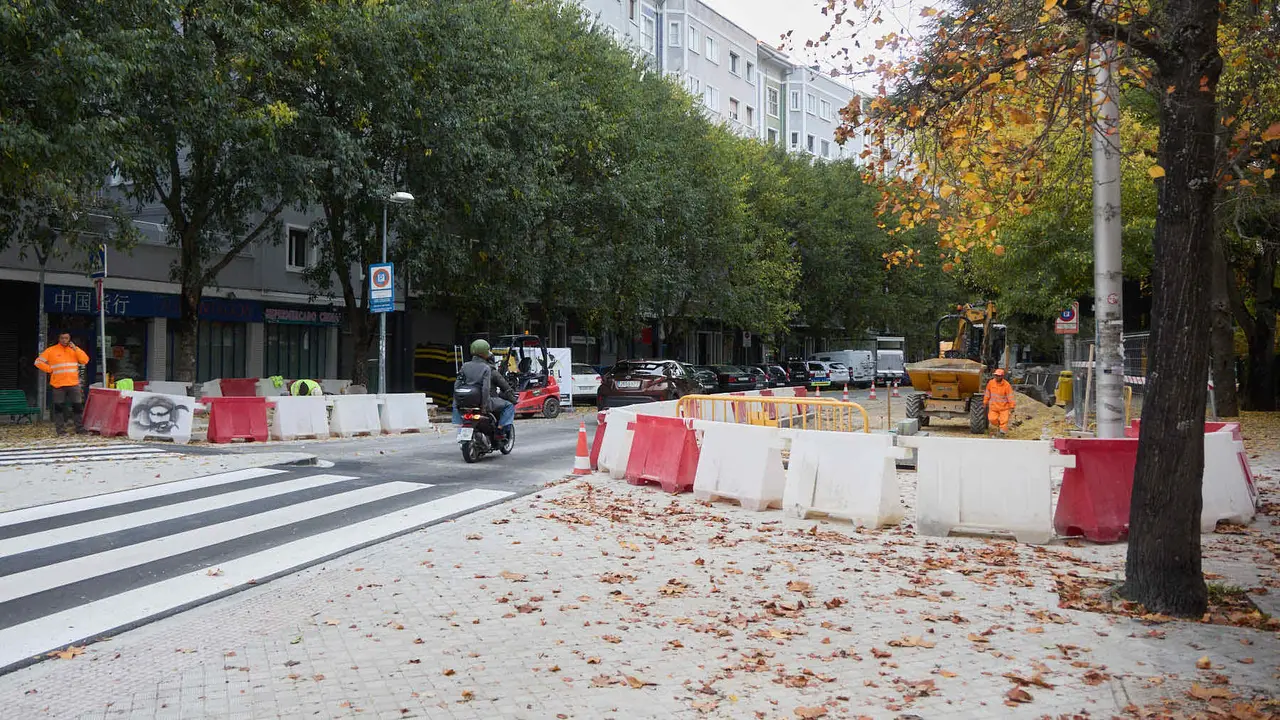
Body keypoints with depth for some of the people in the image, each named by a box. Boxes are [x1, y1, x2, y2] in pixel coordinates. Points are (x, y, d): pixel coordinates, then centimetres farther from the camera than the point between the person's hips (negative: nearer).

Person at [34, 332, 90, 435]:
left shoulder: (74, 350, 11)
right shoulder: (51, 351, 4)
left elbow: (85, 360, -2)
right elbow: (38, 362, 4)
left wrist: (75, 349, -8)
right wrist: (50, 370, -3)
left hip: (73, 384, 2)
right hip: (58, 384, -2)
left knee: (78, 406, 1)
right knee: (59, 407, 1)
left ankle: (80, 429, 7)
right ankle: (60, 430, 6)